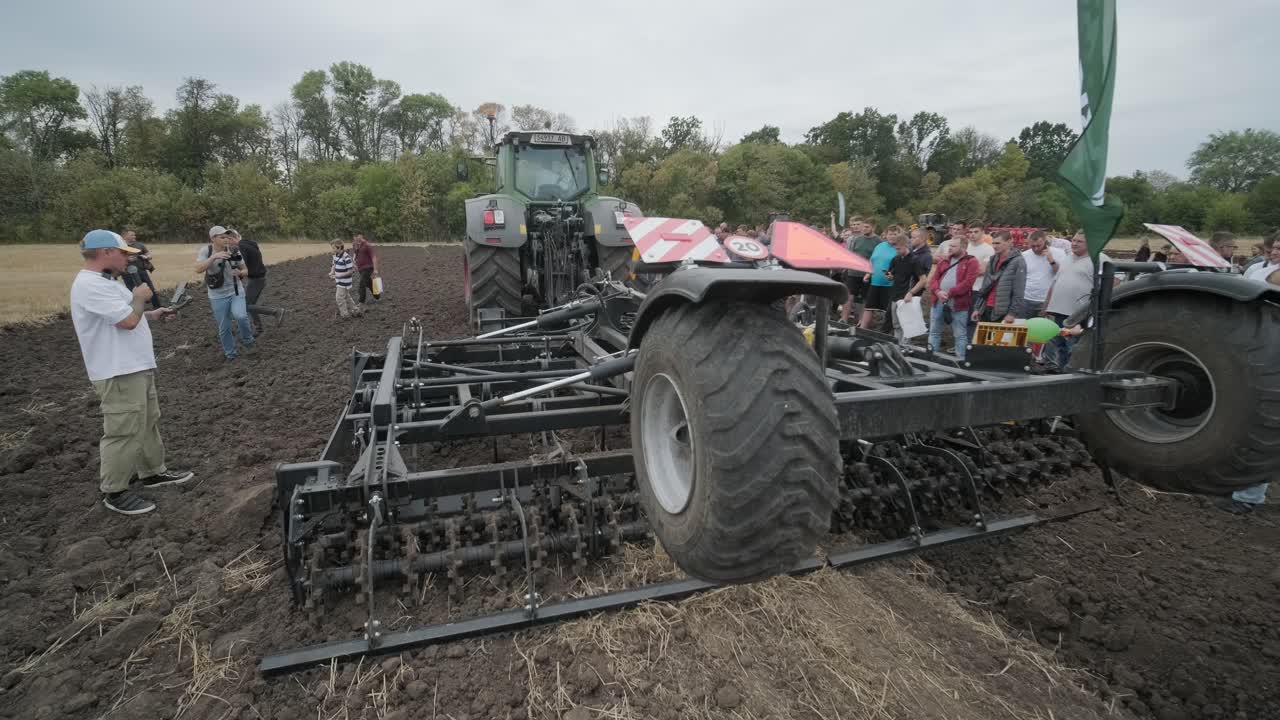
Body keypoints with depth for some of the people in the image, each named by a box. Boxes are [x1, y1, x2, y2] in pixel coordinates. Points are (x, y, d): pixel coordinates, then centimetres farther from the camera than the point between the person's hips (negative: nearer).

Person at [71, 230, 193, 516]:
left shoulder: (104, 282, 14)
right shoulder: (90, 285, -21)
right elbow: (128, 320, -24)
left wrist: (153, 315, 14)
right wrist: (140, 297, -8)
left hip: (136, 367, 11)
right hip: (119, 374, -11)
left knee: (148, 422, 20)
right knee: (124, 432, -3)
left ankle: (153, 471, 34)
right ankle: (114, 493, 9)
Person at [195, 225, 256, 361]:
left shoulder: (234, 251, -6)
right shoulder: (205, 251, -8)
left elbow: (245, 271, 3)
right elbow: (198, 269, -23)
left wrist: (240, 273, -20)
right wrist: (214, 256, -33)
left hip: (236, 292, 0)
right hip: (218, 296, 0)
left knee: (240, 316, -27)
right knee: (224, 328, 6)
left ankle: (247, 340, 1)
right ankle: (230, 354, 25)